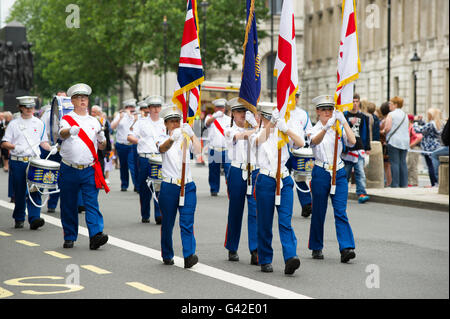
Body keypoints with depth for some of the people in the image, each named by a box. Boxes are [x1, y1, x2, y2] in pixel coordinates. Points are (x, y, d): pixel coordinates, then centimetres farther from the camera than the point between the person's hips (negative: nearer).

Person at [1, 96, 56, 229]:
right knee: (19, 192, 3)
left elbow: (43, 141, 20)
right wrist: (14, 147, -17)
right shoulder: (14, 124, 6)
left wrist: (50, 148, 0)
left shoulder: (39, 123, 12)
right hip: (18, 162, -1)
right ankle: (19, 219, 17)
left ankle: (34, 219, -15)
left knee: (35, 190, -10)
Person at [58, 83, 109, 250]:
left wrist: (102, 139, -9)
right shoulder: (66, 119, 2)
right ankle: (69, 237, 18)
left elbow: (102, 147, 15)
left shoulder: (94, 121, 11)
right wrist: (70, 131, -44)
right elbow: (62, 134, -20)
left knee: (92, 204, -10)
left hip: (89, 170, 1)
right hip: (69, 169, -1)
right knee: (68, 206, 6)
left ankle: (95, 236, -18)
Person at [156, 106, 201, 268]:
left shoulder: (186, 139, 9)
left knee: (187, 222, -8)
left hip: (187, 186, 1)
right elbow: (163, 148, -23)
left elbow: (198, 150, -10)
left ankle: (189, 255, -16)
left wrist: (191, 133, -25)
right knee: (167, 223, 7)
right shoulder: (163, 139, 2)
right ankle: (167, 255, 22)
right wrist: (172, 138, -45)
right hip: (169, 186, -1)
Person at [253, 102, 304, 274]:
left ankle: (290, 257, -22)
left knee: (285, 221, -11)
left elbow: (300, 143, -5)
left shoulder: (282, 133, 9)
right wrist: (271, 122, -31)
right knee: (265, 223, 4)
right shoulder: (258, 134, 4)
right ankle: (265, 260, 16)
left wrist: (286, 128, -17)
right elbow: (260, 140, -20)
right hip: (265, 181, -1)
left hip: (284, 180, 1)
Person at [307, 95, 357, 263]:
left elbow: (352, 141, -9)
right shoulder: (315, 129, -1)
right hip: (321, 173, -2)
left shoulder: (338, 128, 8)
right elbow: (315, 141, -26)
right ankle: (316, 248, 21)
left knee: (341, 211, -8)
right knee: (318, 212, 6)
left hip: (339, 173, 2)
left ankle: (346, 248, -16)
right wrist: (326, 127, -44)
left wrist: (344, 122, -15)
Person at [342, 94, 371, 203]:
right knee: (345, 173, 7)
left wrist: (367, 148, 13)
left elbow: (366, 133, 16)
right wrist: (350, 123, -19)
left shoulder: (363, 117, 12)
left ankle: (361, 193, -15)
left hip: (359, 149, 1)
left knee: (360, 172, -10)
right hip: (347, 149, -1)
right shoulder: (344, 115, 3)